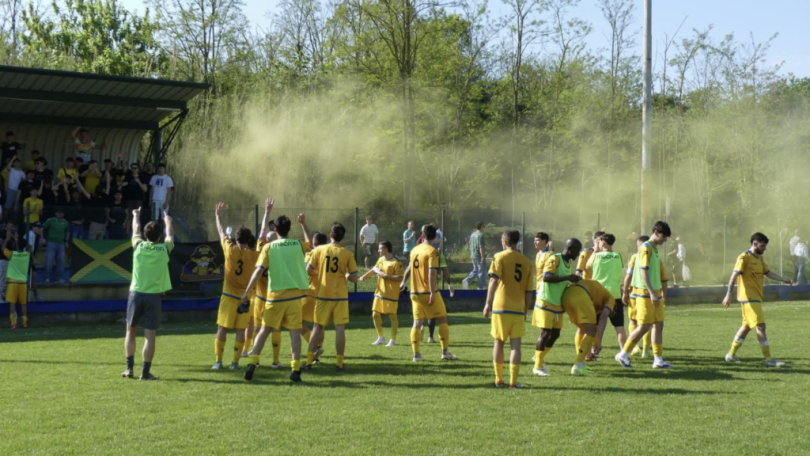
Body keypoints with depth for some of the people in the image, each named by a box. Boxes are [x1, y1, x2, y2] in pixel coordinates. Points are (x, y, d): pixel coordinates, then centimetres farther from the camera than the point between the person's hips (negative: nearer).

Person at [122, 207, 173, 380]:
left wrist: (136, 216, 41)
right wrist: (168, 221, 39)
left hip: (136, 293, 2)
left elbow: (135, 230, 20)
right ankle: (145, 372, -2)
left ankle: (129, 368, 13)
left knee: (131, 331, 14)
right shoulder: (164, 249, -4)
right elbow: (170, 235, 18)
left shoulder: (138, 246, -2)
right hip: (154, 296, -2)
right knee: (150, 335, 0)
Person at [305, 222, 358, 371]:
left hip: (323, 295, 2)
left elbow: (309, 270, -1)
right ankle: (340, 363, 1)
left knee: (318, 327, 11)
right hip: (340, 296, -2)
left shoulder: (320, 250, -3)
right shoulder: (347, 254, -6)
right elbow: (354, 278, -7)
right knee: (340, 329, 2)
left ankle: (309, 360, 10)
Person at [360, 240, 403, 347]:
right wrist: (365, 276, 10)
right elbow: (374, 269, 23)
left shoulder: (396, 262, -16)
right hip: (380, 292, 8)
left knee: (392, 315, -2)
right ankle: (380, 338, 22)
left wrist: (386, 276, -22)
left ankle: (393, 340, 6)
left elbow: (400, 278, -19)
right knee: (375, 314, 9)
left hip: (391, 293, -8)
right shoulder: (381, 259, 8)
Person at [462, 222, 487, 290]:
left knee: (475, 270, 18)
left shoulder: (472, 235, 10)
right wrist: (483, 257, -21)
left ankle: (467, 280, 0)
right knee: (481, 272, 1)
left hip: (473, 256, 8)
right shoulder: (480, 235, -17)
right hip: (479, 256, -8)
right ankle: (480, 288, 5)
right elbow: (481, 247, -21)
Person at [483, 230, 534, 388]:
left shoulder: (500, 257, -2)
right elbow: (529, 291, 9)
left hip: (501, 307, -2)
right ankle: (513, 381, -2)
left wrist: (488, 303, -12)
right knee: (515, 345, 3)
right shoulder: (527, 262, 9)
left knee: (499, 342, 11)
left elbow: (494, 281, -13)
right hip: (519, 309, 2)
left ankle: (498, 379, 14)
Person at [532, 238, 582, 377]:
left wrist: (573, 281, 6)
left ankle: (540, 358, 25)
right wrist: (567, 277, -28)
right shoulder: (555, 259, -15)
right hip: (546, 302, -9)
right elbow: (546, 277, -28)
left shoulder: (569, 263, 13)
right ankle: (537, 366, -1)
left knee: (555, 333, 9)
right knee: (545, 333, -8)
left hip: (558, 304, 9)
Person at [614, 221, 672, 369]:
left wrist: (662, 296, 24)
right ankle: (623, 355, 2)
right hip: (645, 294, -9)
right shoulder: (646, 248, -11)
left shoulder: (654, 250, 17)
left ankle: (658, 360, 7)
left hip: (655, 294, 9)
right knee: (644, 326, -8)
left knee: (659, 325, 5)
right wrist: (652, 293, -26)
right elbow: (643, 271, -20)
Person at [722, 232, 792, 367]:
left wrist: (784, 279, 5)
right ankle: (769, 359, -12)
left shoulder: (760, 258, 15)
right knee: (760, 326, -12)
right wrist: (728, 294, -23)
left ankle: (731, 354, 24)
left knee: (747, 326, 14)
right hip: (749, 298, -9)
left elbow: (768, 272, 18)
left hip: (756, 298, 9)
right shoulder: (744, 258, -12)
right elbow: (734, 275, -17)